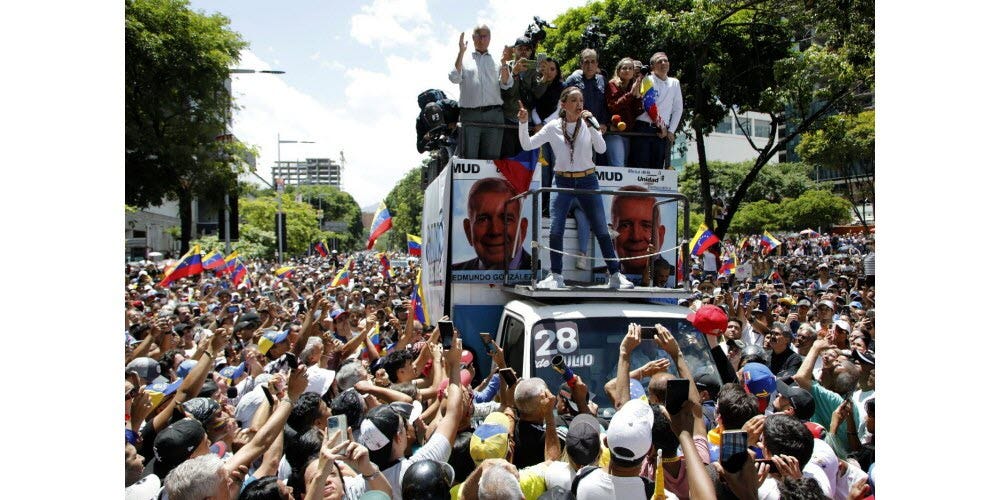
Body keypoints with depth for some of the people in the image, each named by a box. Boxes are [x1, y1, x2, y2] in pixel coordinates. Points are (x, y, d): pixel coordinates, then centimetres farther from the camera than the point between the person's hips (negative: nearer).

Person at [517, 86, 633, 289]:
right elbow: (527, 145, -5)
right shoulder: (553, 127, -1)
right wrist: (523, 123, -18)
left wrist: (591, 125, -21)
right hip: (563, 182, 0)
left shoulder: (588, 124, 0)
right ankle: (556, 276, 6)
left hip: (588, 181, 0)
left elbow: (601, 149, -13)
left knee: (601, 230, 2)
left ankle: (615, 274, 12)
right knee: (556, 230, -8)